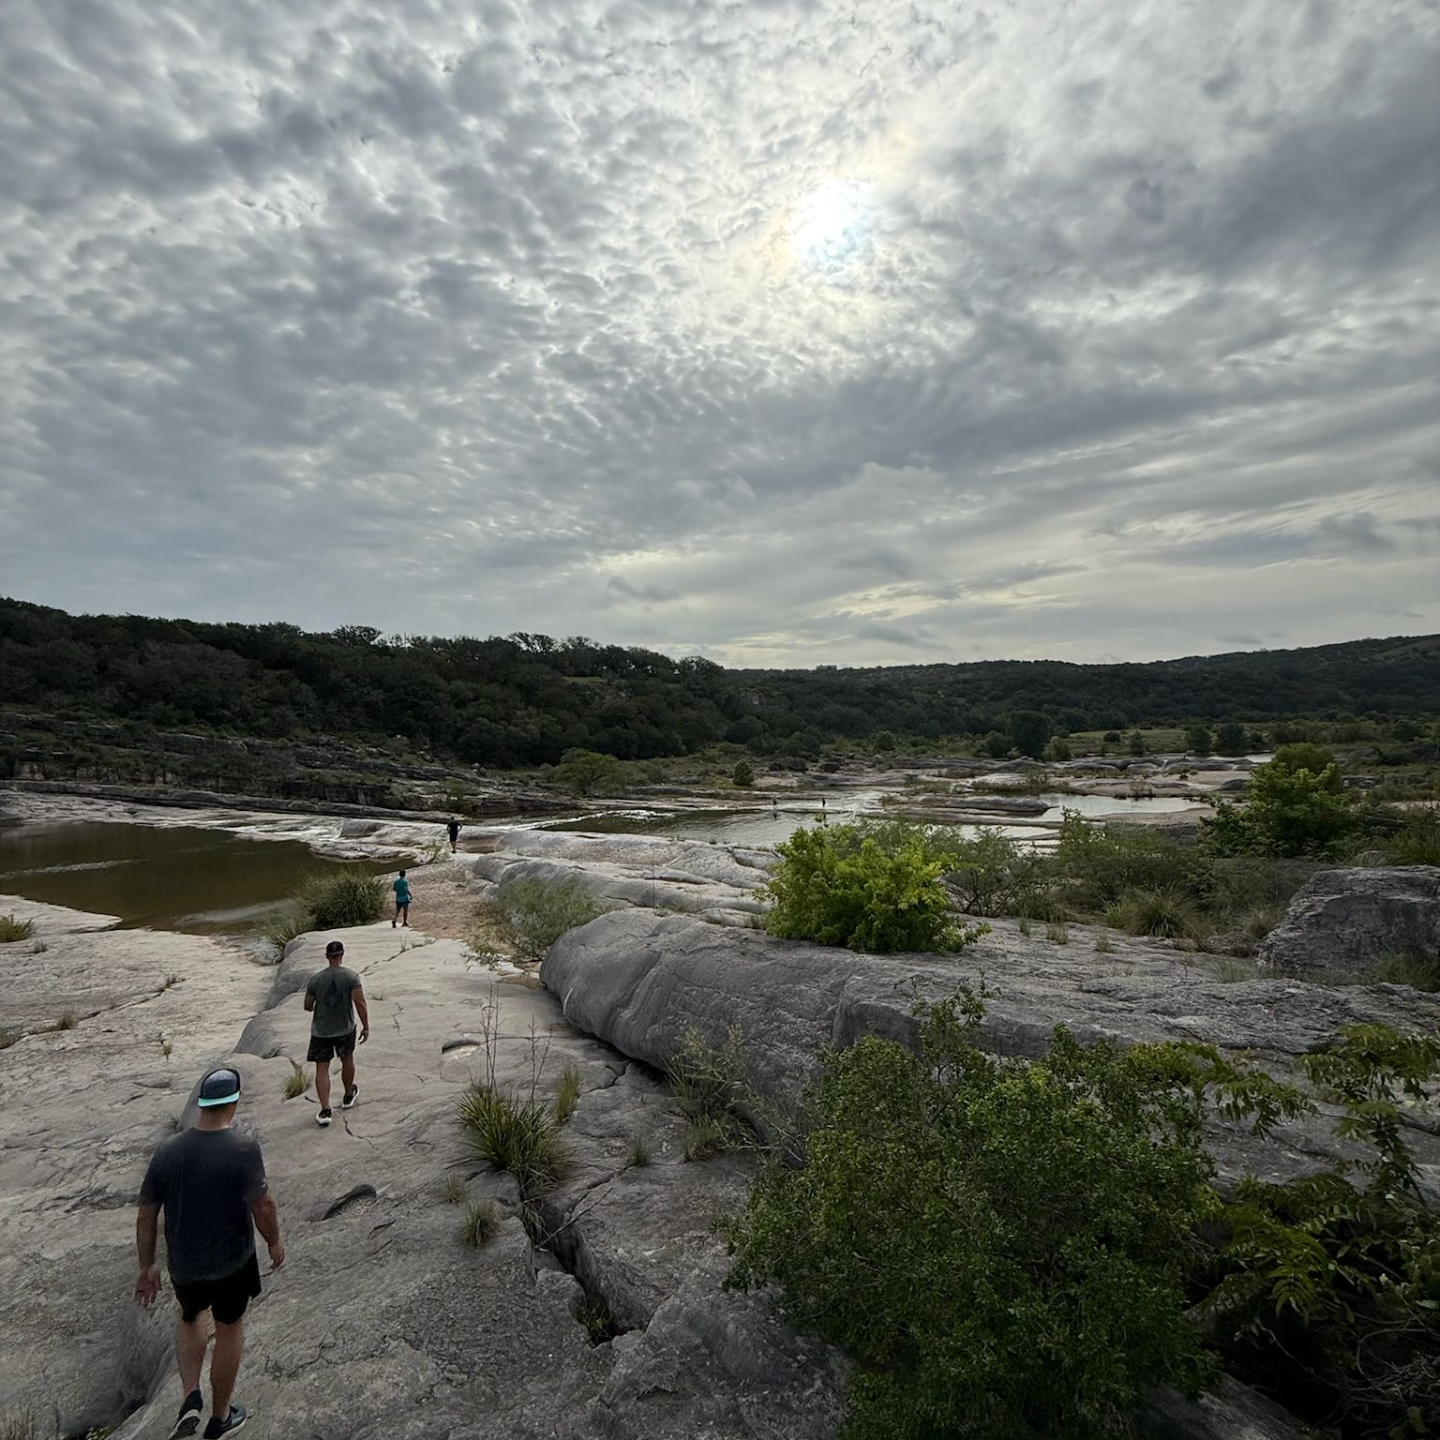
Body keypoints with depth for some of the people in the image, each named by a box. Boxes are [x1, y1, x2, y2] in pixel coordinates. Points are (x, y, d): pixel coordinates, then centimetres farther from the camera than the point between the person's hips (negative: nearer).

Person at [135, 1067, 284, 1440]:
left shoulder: (167, 1151, -11)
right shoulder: (243, 1147, -24)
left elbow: (146, 1215, -3)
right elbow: (262, 1205, -22)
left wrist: (147, 1266, 11)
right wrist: (275, 1241, -4)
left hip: (183, 1263, 4)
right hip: (232, 1261, -3)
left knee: (190, 1318, 32)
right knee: (230, 1329, 20)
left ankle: (191, 1397, 19)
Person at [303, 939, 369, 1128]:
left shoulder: (316, 978, -8)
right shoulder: (351, 976, -14)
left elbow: (307, 1006, 1)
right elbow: (360, 1003, -19)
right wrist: (366, 1027, -11)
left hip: (320, 1031, 0)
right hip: (345, 1029, 0)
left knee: (322, 1069, 6)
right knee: (347, 1059, 22)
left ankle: (325, 1111, -1)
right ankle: (348, 1096, 39)